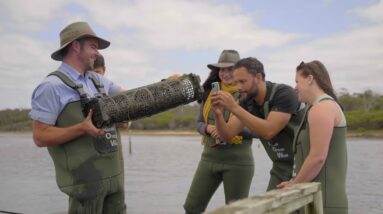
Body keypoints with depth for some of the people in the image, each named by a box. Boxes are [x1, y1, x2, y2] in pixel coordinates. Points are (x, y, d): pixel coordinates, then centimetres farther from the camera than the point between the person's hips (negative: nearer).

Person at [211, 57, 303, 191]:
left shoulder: (284, 94, -22)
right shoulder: (247, 102, -3)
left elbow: (269, 131, -32)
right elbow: (227, 135, -5)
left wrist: (234, 108, -34)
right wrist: (218, 114, -25)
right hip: (280, 167, 6)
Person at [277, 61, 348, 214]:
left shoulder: (321, 108, -14)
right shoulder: (326, 106, 18)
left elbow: (318, 157, -22)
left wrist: (294, 185, -11)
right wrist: (295, 182, 11)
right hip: (320, 196, 9)